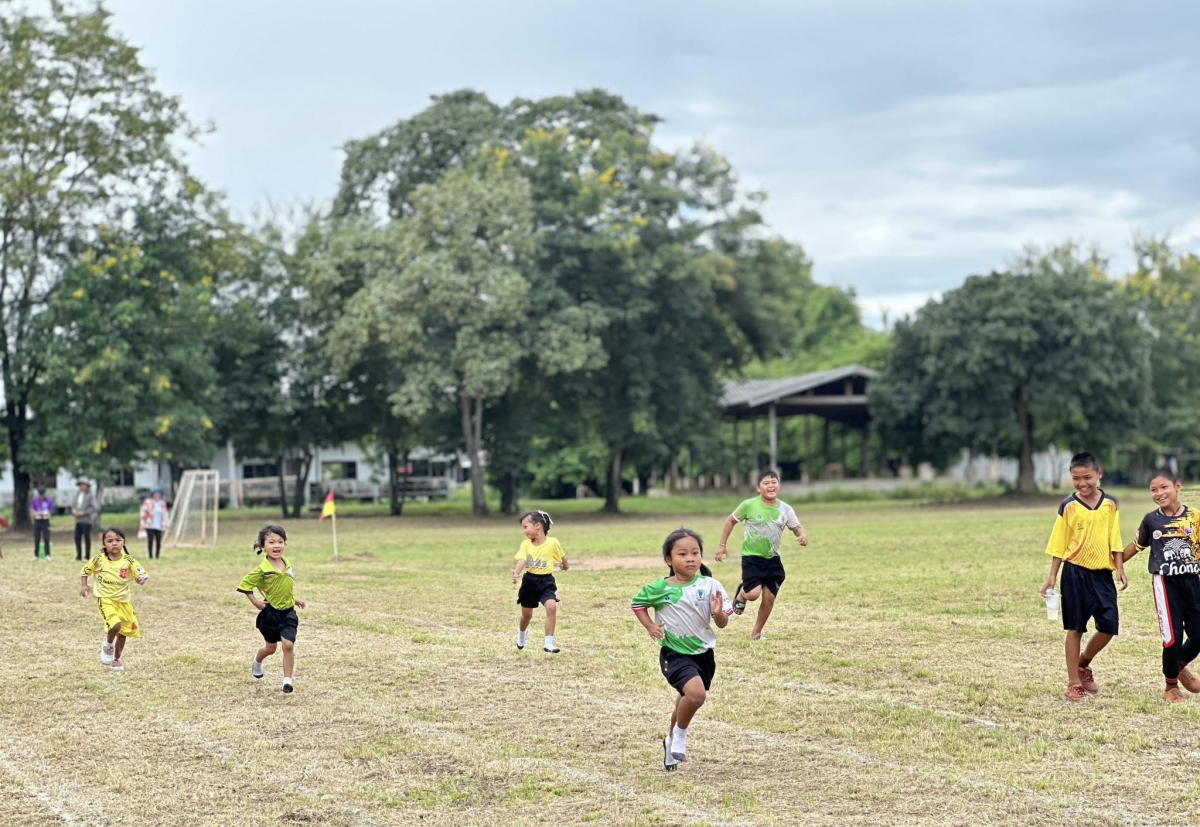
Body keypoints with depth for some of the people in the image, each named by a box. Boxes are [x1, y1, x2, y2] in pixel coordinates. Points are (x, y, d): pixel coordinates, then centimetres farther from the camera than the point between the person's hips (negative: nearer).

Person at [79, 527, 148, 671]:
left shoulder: (128, 561, -10)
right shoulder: (99, 560, -10)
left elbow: (142, 575, -15)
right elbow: (85, 570, 6)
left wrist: (141, 579, -37)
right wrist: (83, 585, -6)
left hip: (123, 600, 3)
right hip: (105, 599, -3)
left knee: (123, 632, 13)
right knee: (115, 625, -25)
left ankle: (117, 659, 37)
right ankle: (108, 645, 9)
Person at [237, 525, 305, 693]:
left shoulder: (287, 564, -3)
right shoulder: (262, 570, -20)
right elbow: (245, 584, -14)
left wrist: (293, 599, 14)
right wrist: (255, 602, -17)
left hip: (288, 612, 3)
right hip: (270, 613, -3)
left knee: (288, 645, -13)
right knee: (271, 648, 16)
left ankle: (287, 680, -4)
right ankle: (257, 661, 50)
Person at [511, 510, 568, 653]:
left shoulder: (553, 543, -11)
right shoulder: (526, 544, -5)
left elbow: (563, 559, 6)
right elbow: (522, 560, -21)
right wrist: (516, 573, -37)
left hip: (546, 582, -2)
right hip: (530, 581, 3)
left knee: (551, 606, -25)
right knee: (526, 614, 16)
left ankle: (548, 643, -17)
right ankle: (522, 633, 50)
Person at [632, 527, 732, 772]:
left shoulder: (709, 586, -8)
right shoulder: (660, 588, -11)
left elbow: (722, 624, -3)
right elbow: (637, 604, 7)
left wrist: (718, 613, -25)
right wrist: (650, 626, -7)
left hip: (703, 653, 4)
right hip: (675, 653, -4)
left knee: (687, 700, 19)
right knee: (696, 693, -26)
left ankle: (672, 742, 46)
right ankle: (680, 736, 1)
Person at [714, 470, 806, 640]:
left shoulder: (785, 509, -4)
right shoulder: (749, 505, -11)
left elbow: (797, 528, 2)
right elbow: (730, 520, 2)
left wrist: (803, 536, -23)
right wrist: (722, 545, 2)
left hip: (773, 559, 3)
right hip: (752, 557, -3)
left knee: (769, 597, 2)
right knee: (754, 594, -20)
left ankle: (756, 633, 22)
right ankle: (741, 594, 18)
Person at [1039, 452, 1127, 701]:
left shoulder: (1110, 504, 1)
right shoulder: (1068, 506, -5)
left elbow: (1115, 540, 6)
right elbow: (1059, 544, -1)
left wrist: (1120, 569, -1)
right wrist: (1052, 576, -4)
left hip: (1102, 573, 2)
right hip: (1076, 573, -2)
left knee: (1109, 627, 1)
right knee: (1075, 628, 4)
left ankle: (1084, 665, 26)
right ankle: (1074, 683, 12)